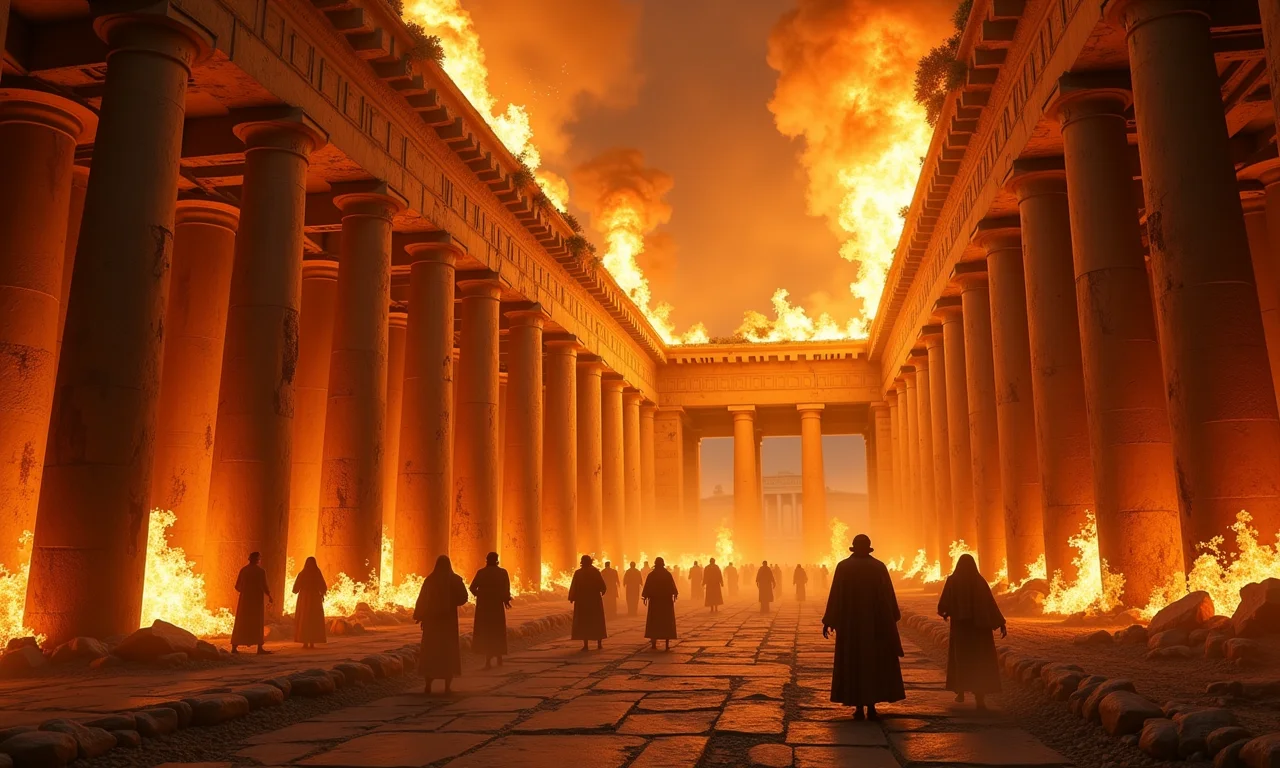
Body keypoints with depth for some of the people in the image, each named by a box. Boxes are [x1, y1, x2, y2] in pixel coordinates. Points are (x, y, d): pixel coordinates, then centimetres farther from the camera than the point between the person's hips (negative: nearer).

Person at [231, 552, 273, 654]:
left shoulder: (243, 570, 3)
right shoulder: (260, 571, -10)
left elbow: (237, 586, 6)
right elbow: (264, 586, -14)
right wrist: (270, 597, 2)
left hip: (244, 600, 4)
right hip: (257, 600, -4)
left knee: (241, 624, 10)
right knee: (258, 624, 3)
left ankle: (234, 647, 7)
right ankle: (259, 648, 0)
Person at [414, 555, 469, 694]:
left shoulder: (429, 580, -1)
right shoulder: (455, 579, -4)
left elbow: (422, 599, -2)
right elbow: (463, 598, -7)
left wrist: (419, 617, 8)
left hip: (432, 618, 1)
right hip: (449, 619, -1)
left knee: (430, 650, 9)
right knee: (449, 650, 7)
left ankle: (428, 685, 5)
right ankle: (448, 686, 2)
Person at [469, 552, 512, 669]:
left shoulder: (481, 572, -4)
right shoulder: (503, 572, -2)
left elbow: (472, 588, -5)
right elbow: (507, 589, -7)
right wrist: (506, 599, 11)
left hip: (483, 606, -1)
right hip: (497, 606, 1)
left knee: (485, 632, 5)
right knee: (498, 632, 17)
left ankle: (488, 661, -5)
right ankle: (499, 659, 23)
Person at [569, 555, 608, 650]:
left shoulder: (578, 573, -7)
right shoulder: (595, 572, -5)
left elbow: (573, 587, -8)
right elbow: (603, 587, -5)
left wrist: (572, 598, 5)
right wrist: (602, 592, 17)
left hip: (582, 600, -1)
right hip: (595, 600, 1)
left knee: (583, 622, 4)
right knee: (597, 622, 13)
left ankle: (585, 645, -3)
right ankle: (599, 643, 12)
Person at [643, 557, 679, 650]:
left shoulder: (651, 575, -4)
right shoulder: (668, 574, -6)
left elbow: (647, 588, -3)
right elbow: (673, 587, -4)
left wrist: (645, 597, 6)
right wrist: (675, 594, 8)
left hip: (655, 600, 0)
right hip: (667, 600, 0)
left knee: (654, 622, 10)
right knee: (667, 622, 6)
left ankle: (654, 644, 6)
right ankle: (667, 645, 2)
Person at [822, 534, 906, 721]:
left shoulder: (843, 567, -4)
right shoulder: (879, 567, -2)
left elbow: (835, 596, -5)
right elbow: (889, 595, 1)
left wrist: (828, 621, 1)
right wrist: (892, 620, 12)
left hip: (850, 623, -1)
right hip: (875, 622, 1)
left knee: (854, 663, 6)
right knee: (875, 663, 10)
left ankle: (859, 708, 4)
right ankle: (871, 707, 8)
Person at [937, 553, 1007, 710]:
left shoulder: (952, 580, -4)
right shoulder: (980, 581, -2)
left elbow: (943, 603, -2)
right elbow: (991, 603, -6)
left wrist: (945, 613, 21)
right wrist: (1001, 624, -3)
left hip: (960, 625, 0)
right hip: (979, 626, 0)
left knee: (961, 657, 17)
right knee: (980, 660, 0)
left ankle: (961, 692, 24)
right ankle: (980, 697, -14)